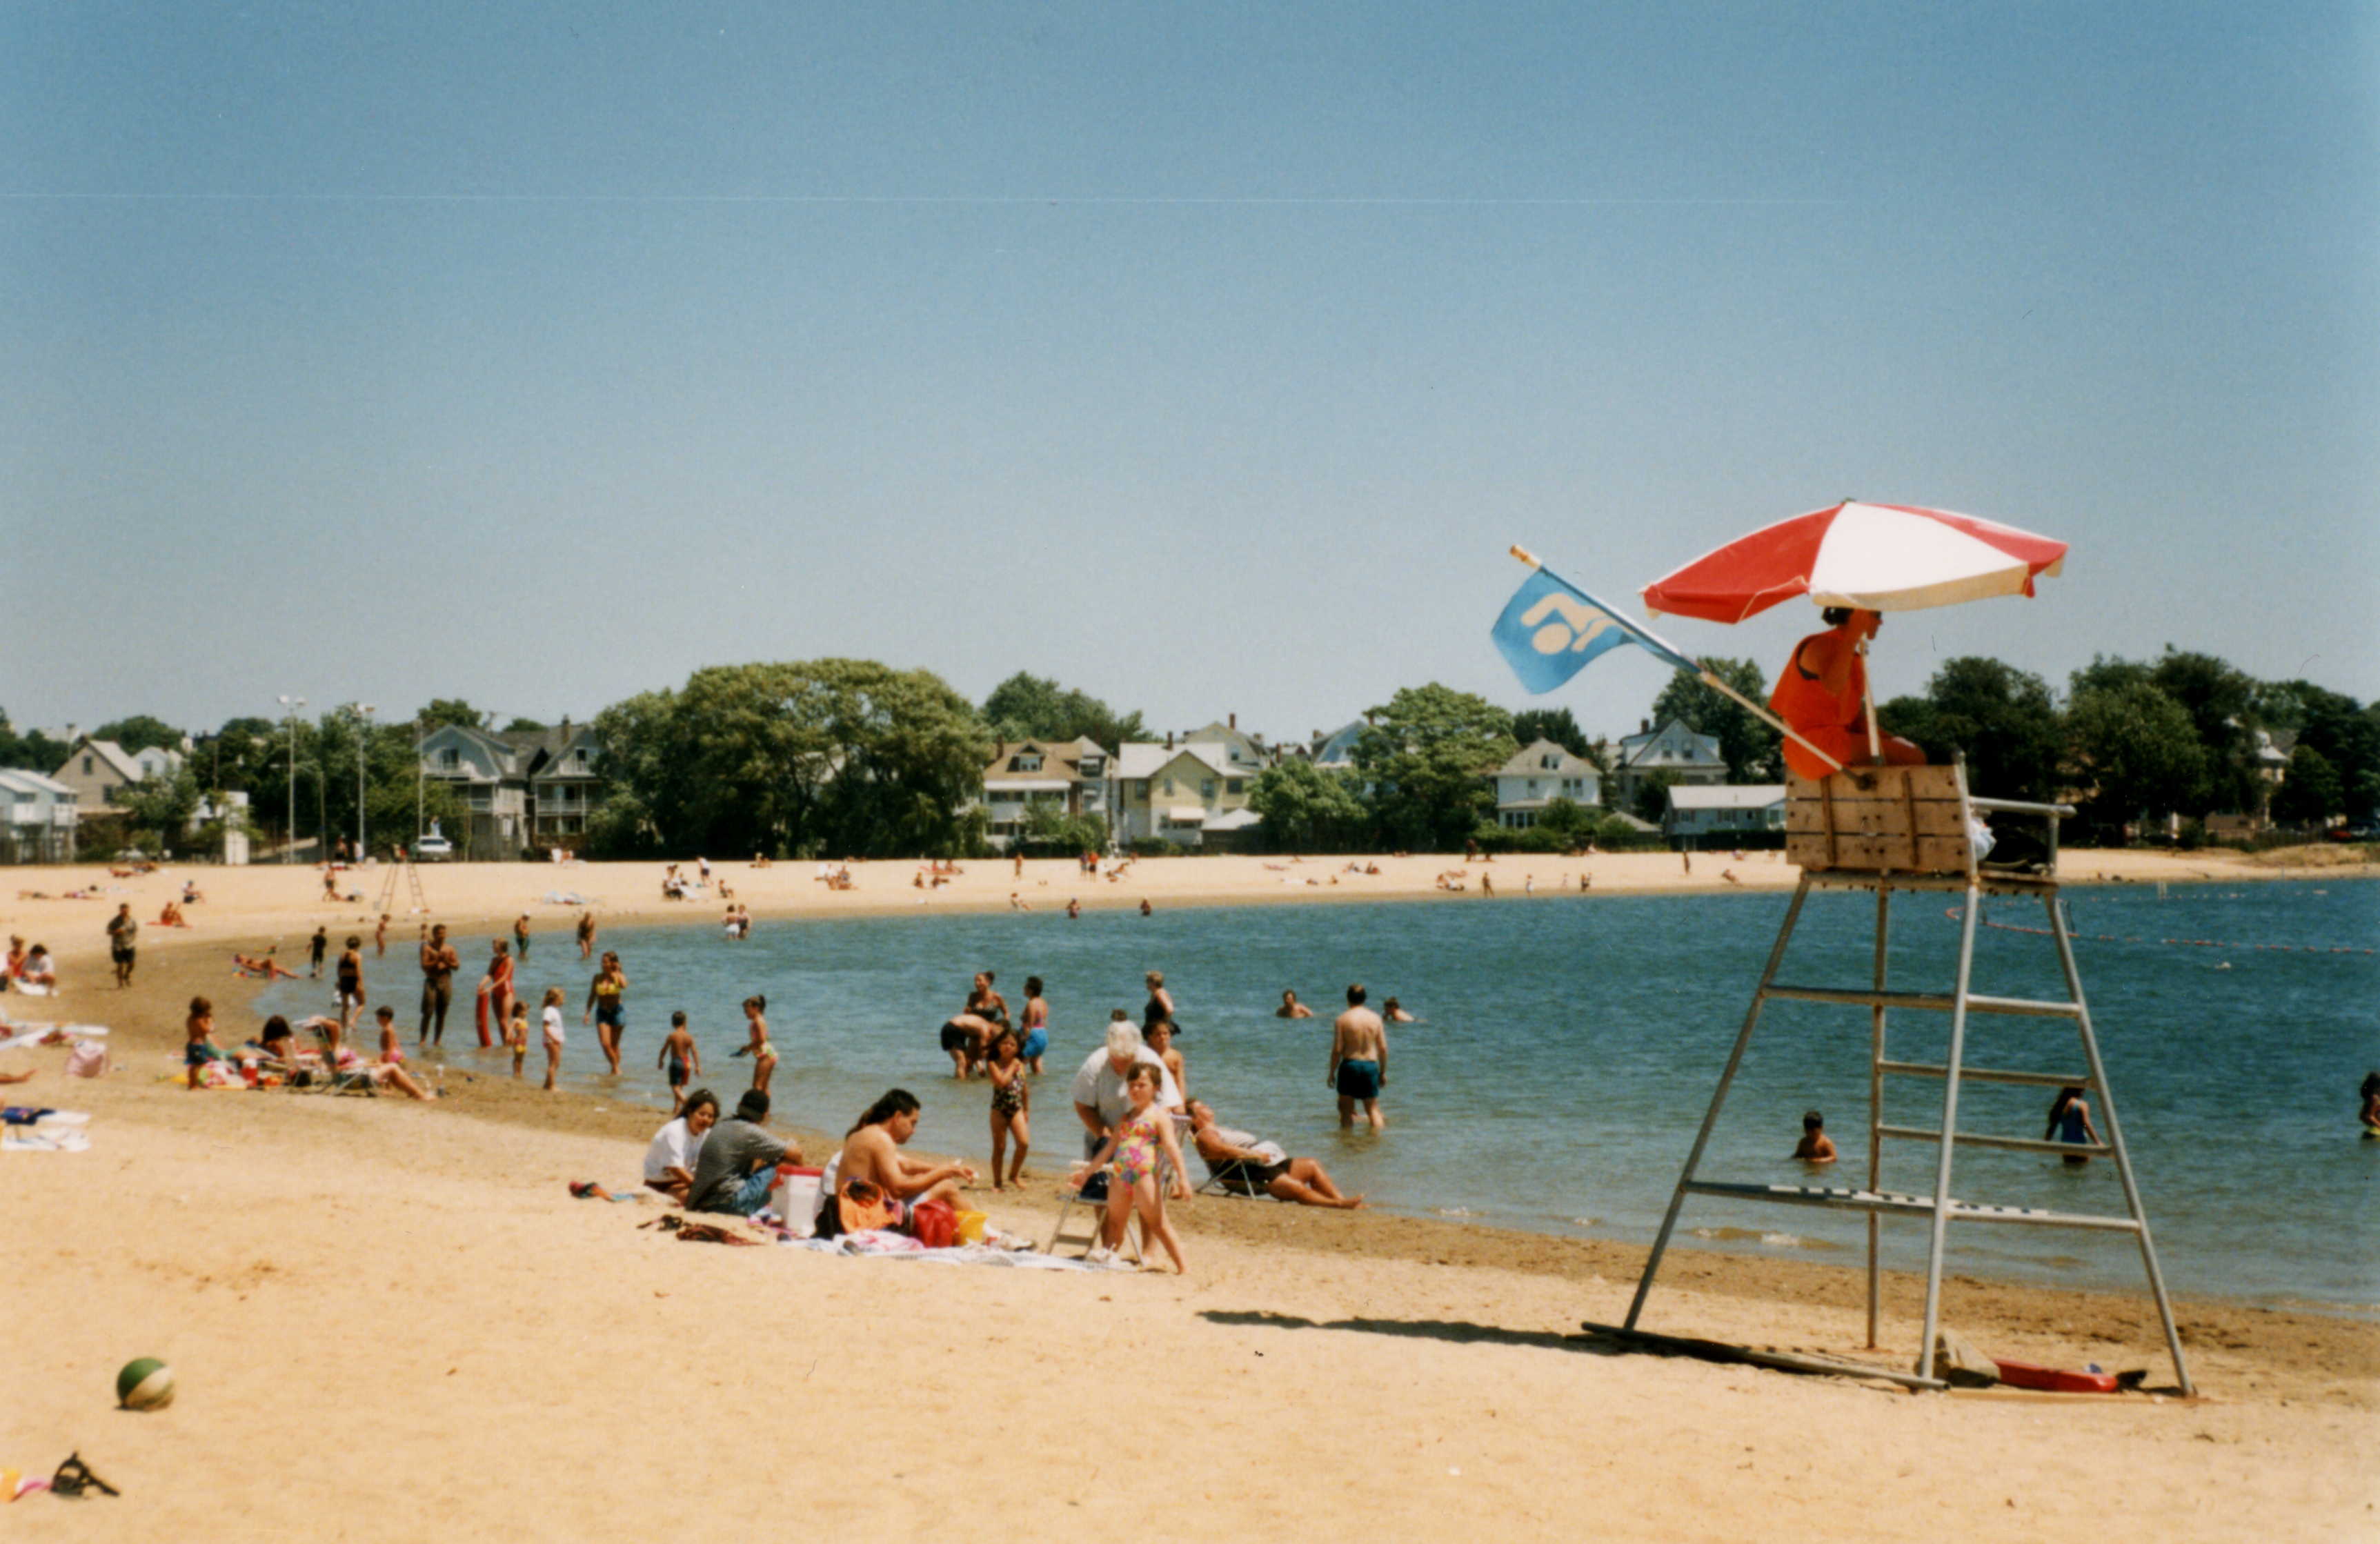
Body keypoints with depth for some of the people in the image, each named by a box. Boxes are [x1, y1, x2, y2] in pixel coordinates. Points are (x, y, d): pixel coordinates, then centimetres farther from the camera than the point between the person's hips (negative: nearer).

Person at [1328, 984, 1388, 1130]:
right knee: (1373, 1109, 10)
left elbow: (1337, 1049, -8)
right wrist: (1383, 1072, 12)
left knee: (1346, 1110, 9)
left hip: (1350, 1065, -2)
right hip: (1371, 1066, 2)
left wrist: (1332, 1072, 2)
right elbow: (1383, 1048, 2)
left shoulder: (1343, 1019, -6)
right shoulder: (1375, 1018, 2)